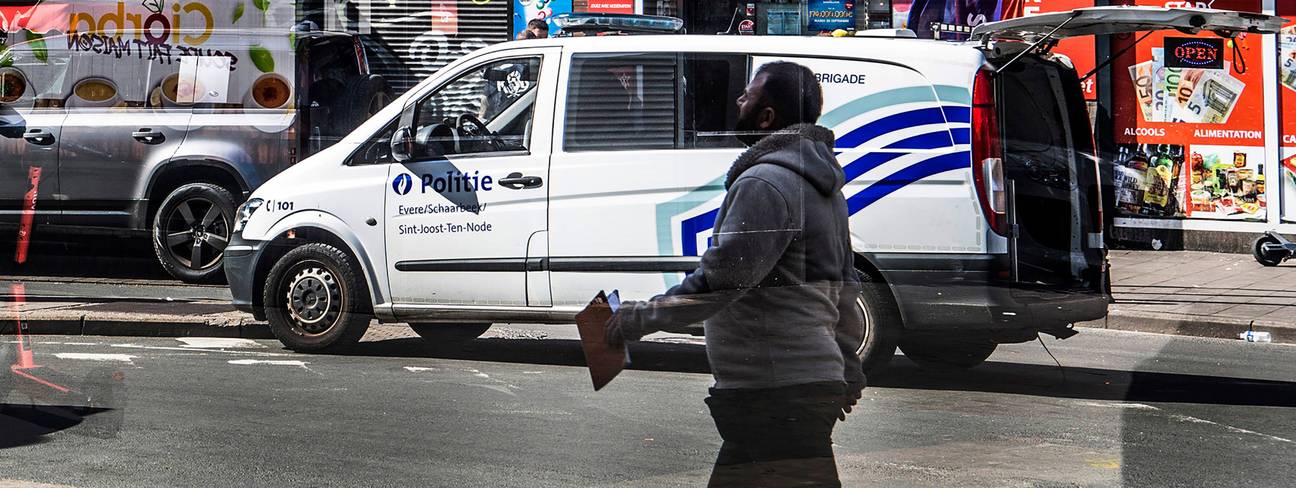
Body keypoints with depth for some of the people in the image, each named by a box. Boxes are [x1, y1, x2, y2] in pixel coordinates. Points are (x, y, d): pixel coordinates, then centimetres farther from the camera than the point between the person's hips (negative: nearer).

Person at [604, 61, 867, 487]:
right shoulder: (822, 184, 18)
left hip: (777, 397, -11)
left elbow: (721, 278, -23)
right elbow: (845, 290, 24)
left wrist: (641, 317, -13)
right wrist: (848, 374, 31)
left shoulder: (765, 183, -16)